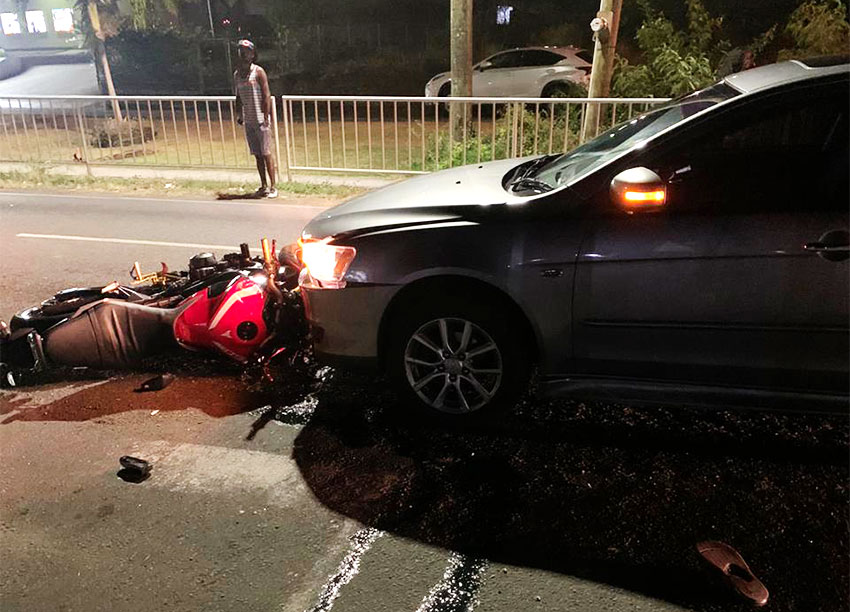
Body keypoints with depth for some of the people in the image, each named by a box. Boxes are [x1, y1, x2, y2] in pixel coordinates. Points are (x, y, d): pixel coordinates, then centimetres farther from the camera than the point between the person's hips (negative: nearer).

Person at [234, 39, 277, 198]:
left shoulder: (258, 72, -5)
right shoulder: (236, 74, 12)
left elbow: (266, 96, -9)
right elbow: (238, 97, 18)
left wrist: (266, 117, -15)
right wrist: (238, 114, 7)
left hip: (260, 119, -5)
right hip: (248, 121, 5)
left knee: (266, 154, -4)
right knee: (257, 155, 9)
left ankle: (272, 187, 1)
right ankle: (263, 186, 16)